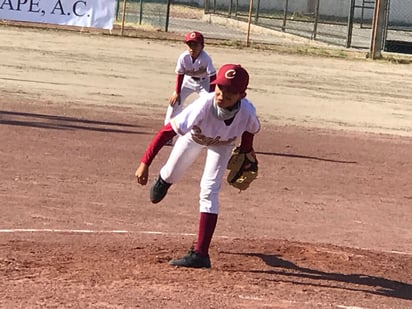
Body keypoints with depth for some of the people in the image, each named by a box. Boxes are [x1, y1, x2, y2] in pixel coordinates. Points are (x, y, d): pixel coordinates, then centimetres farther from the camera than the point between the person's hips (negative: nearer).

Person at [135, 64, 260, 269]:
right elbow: (167, 131, -43)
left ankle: (201, 254, -12)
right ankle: (162, 180, 61)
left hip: (223, 144, 0)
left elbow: (249, 131, -13)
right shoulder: (204, 106, -47)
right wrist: (144, 163, -47)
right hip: (194, 136, 0)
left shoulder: (248, 113, -40)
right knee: (172, 175, 19)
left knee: (209, 192, -12)